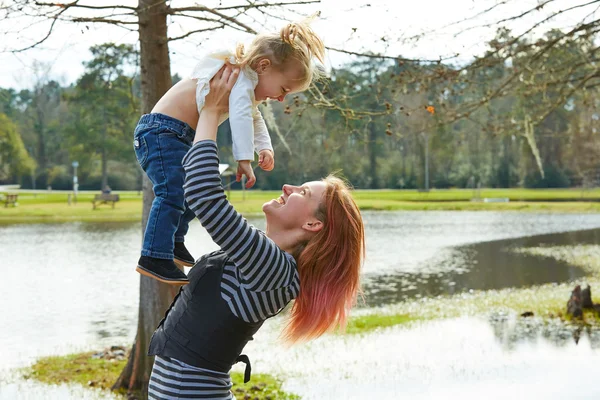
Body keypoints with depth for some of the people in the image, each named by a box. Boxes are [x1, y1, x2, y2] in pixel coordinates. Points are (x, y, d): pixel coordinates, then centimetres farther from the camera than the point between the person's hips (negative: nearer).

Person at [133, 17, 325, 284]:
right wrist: (244, 159, -37)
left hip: (174, 137, 11)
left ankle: (174, 243, 34)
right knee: (173, 192, -23)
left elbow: (254, 118, 34)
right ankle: (154, 258, -26)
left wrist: (264, 147, 20)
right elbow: (240, 117, -31)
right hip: (162, 131, -11)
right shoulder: (244, 78, -15)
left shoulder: (245, 84, 18)